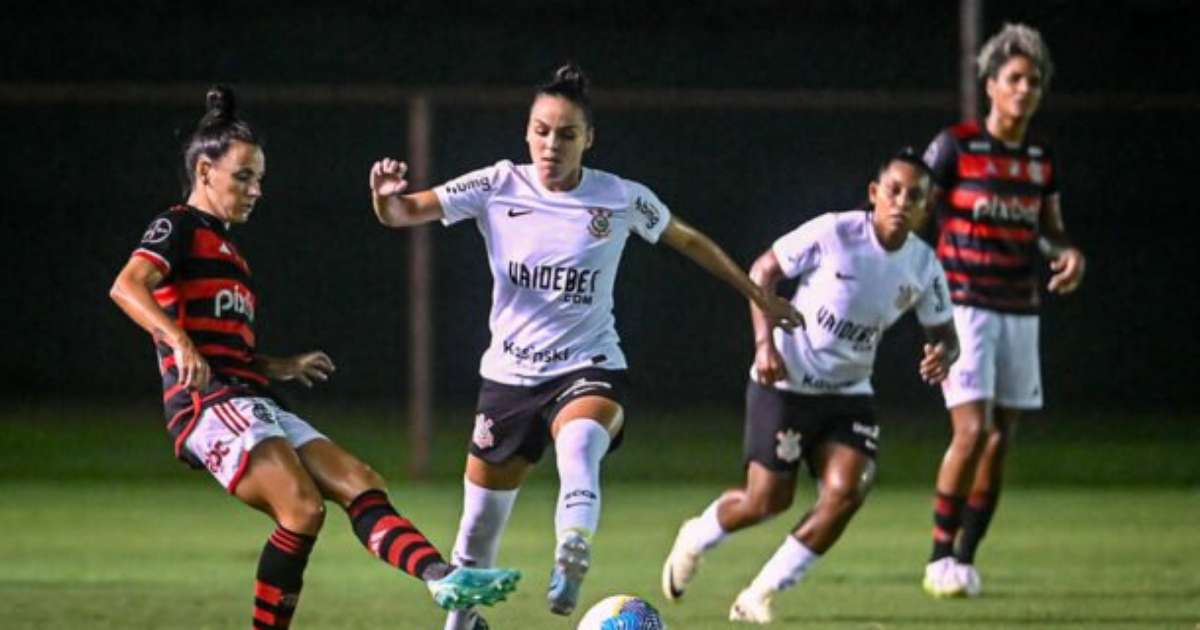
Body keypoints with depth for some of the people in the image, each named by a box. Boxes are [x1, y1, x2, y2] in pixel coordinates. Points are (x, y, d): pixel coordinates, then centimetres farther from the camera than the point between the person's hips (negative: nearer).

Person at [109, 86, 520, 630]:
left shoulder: (223, 247, 28)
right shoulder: (179, 228, 0)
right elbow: (126, 286, -20)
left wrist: (280, 368, 22)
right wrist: (178, 341, -35)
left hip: (254, 409, 9)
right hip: (212, 405, -9)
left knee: (361, 484, -7)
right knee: (303, 510, -25)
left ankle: (443, 580, -25)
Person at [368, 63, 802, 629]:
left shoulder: (622, 199, -6)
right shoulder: (497, 187, -6)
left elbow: (689, 241, 11)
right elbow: (402, 214, -9)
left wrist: (761, 298, 16)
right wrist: (385, 194, -33)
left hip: (588, 369, -2)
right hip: (509, 373, 2)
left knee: (579, 446, -38)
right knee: (480, 522, 10)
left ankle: (571, 564, -54)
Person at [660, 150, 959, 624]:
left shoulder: (923, 266, -4)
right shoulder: (833, 233, -18)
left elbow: (943, 331, 7)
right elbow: (763, 271, -7)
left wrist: (942, 354, -18)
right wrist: (764, 343, -16)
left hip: (848, 393, 4)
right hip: (786, 383, -4)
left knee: (846, 491, -16)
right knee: (768, 500, -3)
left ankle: (759, 597, -3)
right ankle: (694, 540, 32)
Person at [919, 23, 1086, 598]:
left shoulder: (1042, 161, 10)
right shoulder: (956, 146, -6)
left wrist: (1068, 253, -1)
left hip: (1019, 313, 5)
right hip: (965, 308, -5)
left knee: (1000, 442, 4)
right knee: (972, 431, -16)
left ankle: (966, 560, 14)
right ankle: (939, 557, -5)